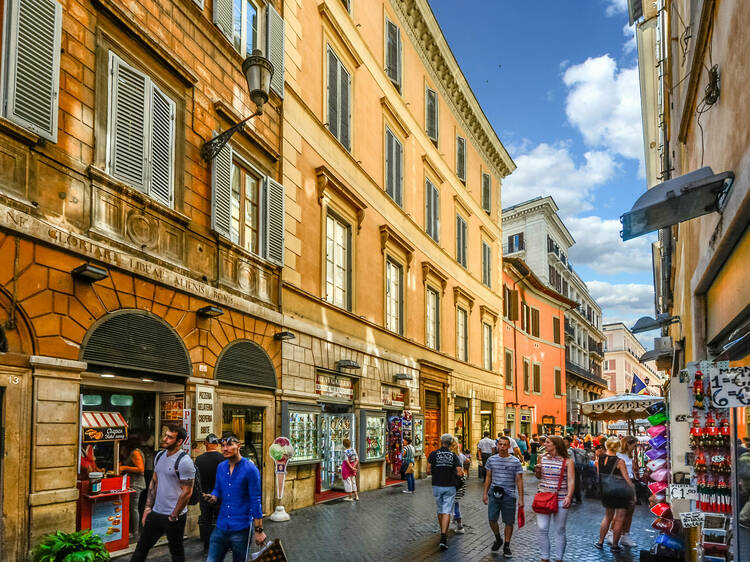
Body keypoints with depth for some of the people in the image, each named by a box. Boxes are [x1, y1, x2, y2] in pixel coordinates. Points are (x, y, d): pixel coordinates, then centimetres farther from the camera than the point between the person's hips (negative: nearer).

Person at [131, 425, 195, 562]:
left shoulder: (184, 462, -18)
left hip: (174, 516, -7)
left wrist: (173, 517, -14)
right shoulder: (160, 456, 7)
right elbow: (154, 482, 15)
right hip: (156, 513, 7)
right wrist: (148, 508, 10)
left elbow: (187, 492, -18)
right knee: (142, 547, 14)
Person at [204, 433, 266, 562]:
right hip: (221, 527, 5)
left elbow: (256, 501, -11)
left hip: (241, 530, -5)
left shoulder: (250, 469, -11)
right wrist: (213, 498, -6)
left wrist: (258, 530, -12)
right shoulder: (220, 467, 7)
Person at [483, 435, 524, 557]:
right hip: (494, 493, 2)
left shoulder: (515, 462, -2)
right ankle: (498, 539, 26)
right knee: (492, 519, -1)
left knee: (509, 522, 4)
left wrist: (521, 498, -4)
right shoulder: (492, 460, 5)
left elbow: (519, 481, 0)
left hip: (509, 495, -2)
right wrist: (485, 493, 9)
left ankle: (506, 546, 21)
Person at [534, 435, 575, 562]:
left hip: (560, 500, -4)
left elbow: (571, 480, -10)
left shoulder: (567, 461, -5)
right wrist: (538, 471, -2)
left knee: (559, 531, 5)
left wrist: (569, 497, -23)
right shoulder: (543, 458, 9)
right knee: (542, 529, 3)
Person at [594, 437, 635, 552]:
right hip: (620, 493, -6)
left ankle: (600, 542, 26)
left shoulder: (600, 459, -3)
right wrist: (633, 491, -3)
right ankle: (615, 546, 15)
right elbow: (627, 479, -15)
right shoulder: (619, 461, -18)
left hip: (605, 492, 6)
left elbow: (599, 475, 5)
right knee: (619, 519, 8)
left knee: (608, 516, 22)